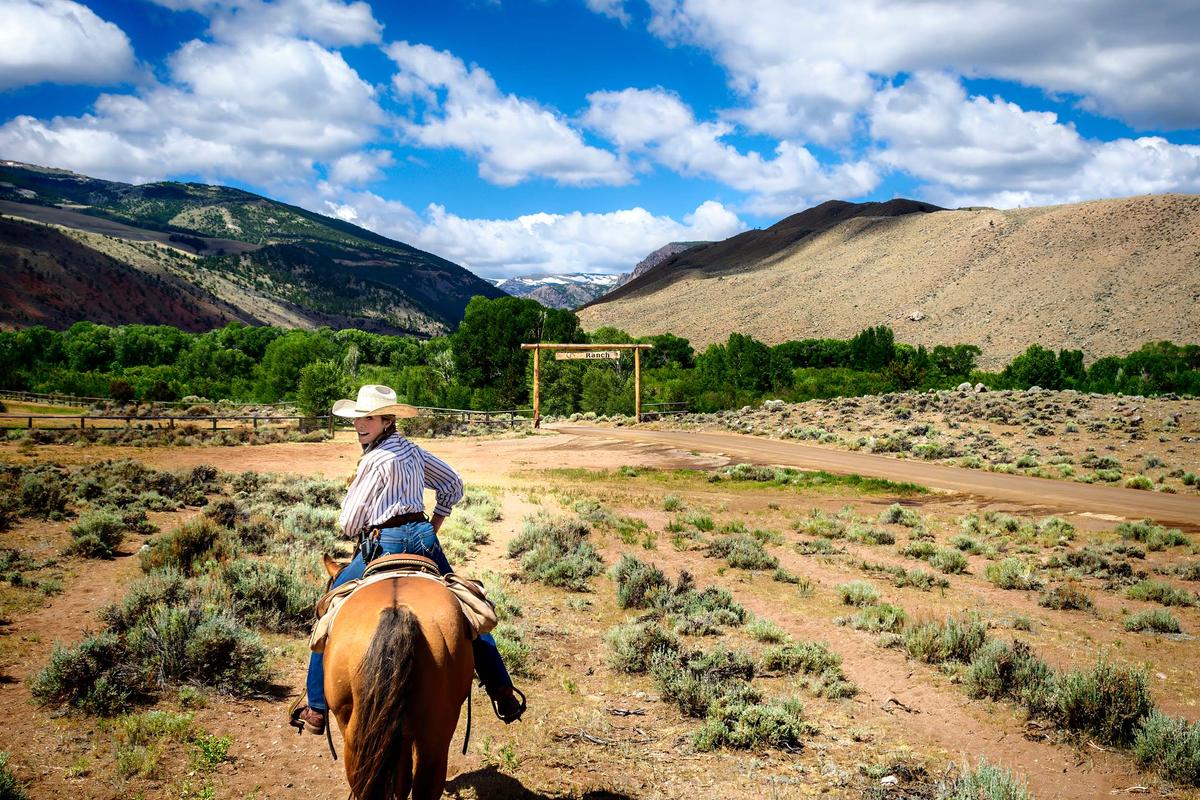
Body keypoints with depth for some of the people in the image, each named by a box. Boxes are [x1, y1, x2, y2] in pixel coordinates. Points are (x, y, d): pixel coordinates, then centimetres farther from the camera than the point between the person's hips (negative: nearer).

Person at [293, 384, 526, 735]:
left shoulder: (375, 460, -11)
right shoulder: (412, 450, 10)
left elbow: (349, 523, -6)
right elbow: (453, 485, 22)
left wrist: (366, 535, 15)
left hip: (383, 546, -7)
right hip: (424, 540, 7)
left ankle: (317, 709, 9)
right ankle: (504, 695, 16)